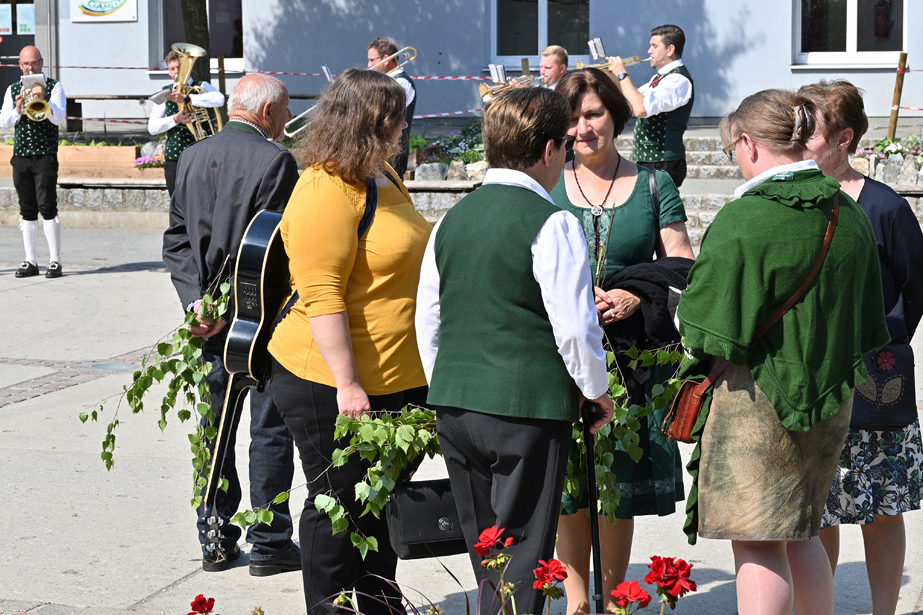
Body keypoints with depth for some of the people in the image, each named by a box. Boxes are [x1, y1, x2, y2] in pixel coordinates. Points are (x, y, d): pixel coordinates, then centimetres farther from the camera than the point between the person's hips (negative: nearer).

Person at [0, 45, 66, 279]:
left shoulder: (54, 86, 2)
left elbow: (59, 118, -10)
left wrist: (43, 100, -25)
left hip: (45, 155, -4)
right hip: (20, 155, 4)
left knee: (47, 207, -10)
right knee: (27, 211, 6)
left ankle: (54, 261, -7)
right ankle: (30, 261, 10)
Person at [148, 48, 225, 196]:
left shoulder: (201, 87, 3)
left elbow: (219, 99, -22)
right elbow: (152, 127, 3)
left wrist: (187, 99, -32)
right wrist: (174, 119, -16)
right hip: (173, 158, 3)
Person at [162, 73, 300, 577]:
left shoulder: (191, 157, 7)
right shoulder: (275, 160, -13)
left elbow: (177, 238, 4)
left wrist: (196, 299, -2)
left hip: (210, 313, 6)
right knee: (270, 427, 3)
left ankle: (215, 540, 17)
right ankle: (268, 544, 8)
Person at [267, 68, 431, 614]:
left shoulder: (383, 177, 13)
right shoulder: (327, 189, -18)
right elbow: (321, 296, -23)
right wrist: (348, 384, -26)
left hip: (399, 379, 9)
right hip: (334, 384, -9)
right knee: (339, 505, 3)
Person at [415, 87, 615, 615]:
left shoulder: (453, 219, 9)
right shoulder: (552, 224, -11)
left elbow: (427, 320, 14)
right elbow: (576, 325, -13)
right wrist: (597, 389, 4)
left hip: (452, 400, 6)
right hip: (528, 406, -6)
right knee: (522, 556, 0)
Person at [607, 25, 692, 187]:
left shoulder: (678, 80, -16)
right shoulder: (659, 78, 18)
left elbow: (641, 109, -29)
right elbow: (630, 105, 22)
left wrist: (622, 75, -18)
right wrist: (613, 77, 8)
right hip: (646, 161, 10)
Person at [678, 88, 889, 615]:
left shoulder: (741, 221, -18)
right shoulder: (849, 214, 5)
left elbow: (704, 328, -13)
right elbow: (868, 324, 13)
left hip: (757, 400, -7)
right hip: (830, 397, 7)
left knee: (757, 546, -1)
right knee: (800, 535, 19)